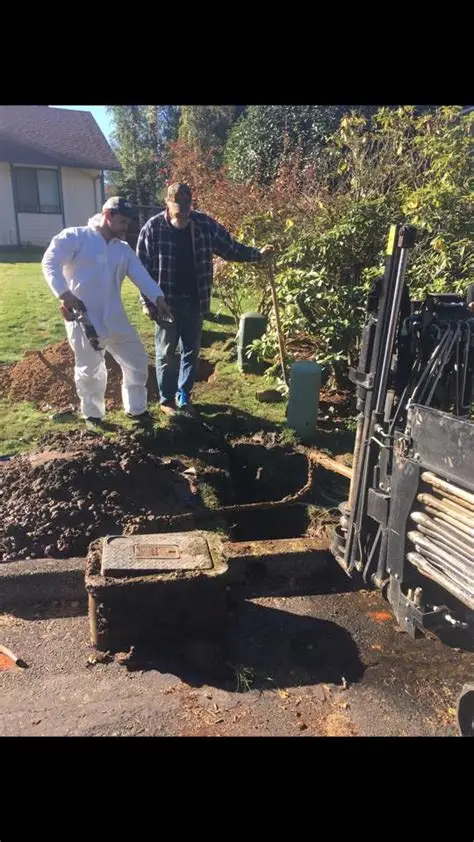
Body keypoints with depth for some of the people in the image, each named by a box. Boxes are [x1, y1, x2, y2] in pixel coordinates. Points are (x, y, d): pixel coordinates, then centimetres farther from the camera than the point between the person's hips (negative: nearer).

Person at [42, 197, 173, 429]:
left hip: (115, 319, 6)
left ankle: (136, 409, 25)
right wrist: (64, 293, -23)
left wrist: (157, 298, -18)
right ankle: (92, 414, 26)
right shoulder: (75, 237, -4)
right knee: (89, 370, 6)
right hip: (84, 319, -5)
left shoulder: (123, 249, 13)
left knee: (137, 361, 8)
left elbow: (141, 274, -1)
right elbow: (50, 262, -10)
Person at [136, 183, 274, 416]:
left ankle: (184, 396, 27)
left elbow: (230, 247, 8)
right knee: (166, 353, 6)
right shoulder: (153, 228, -9)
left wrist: (257, 254, -1)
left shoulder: (204, 224, -1)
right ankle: (166, 399, 20)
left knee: (191, 351, 11)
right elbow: (142, 267, -7)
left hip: (194, 301, 3)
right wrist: (147, 301, -10)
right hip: (166, 302, -3)